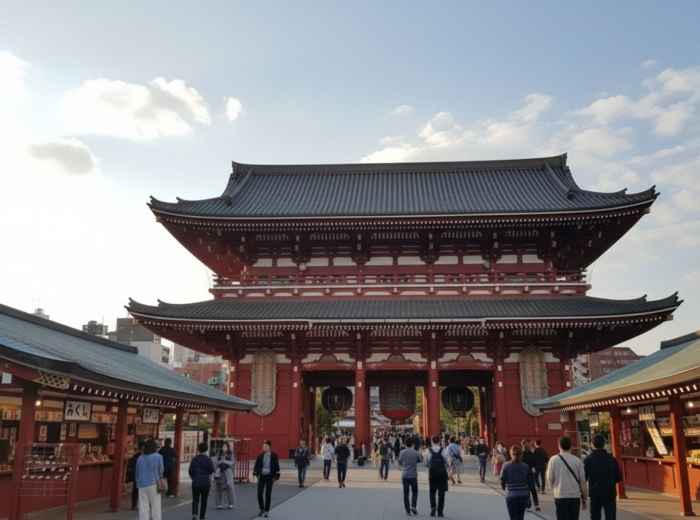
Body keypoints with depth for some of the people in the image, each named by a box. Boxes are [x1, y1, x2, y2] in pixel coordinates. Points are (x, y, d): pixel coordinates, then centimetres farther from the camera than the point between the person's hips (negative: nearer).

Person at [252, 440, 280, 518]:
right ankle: (262, 509, 19)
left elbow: (276, 467, -3)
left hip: (270, 476, -2)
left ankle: (266, 511, 14)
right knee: (259, 493, 0)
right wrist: (255, 473, -4)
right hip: (261, 476, 2)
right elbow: (256, 465, 6)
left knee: (268, 494, 3)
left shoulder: (274, 456, -5)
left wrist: (276, 477, -6)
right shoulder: (260, 456, 0)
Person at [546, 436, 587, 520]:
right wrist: (584, 499, 13)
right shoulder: (577, 460, 0)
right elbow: (582, 481, 3)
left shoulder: (554, 460, -5)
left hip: (560, 495, -2)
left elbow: (550, 479, -2)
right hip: (575, 495, 2)